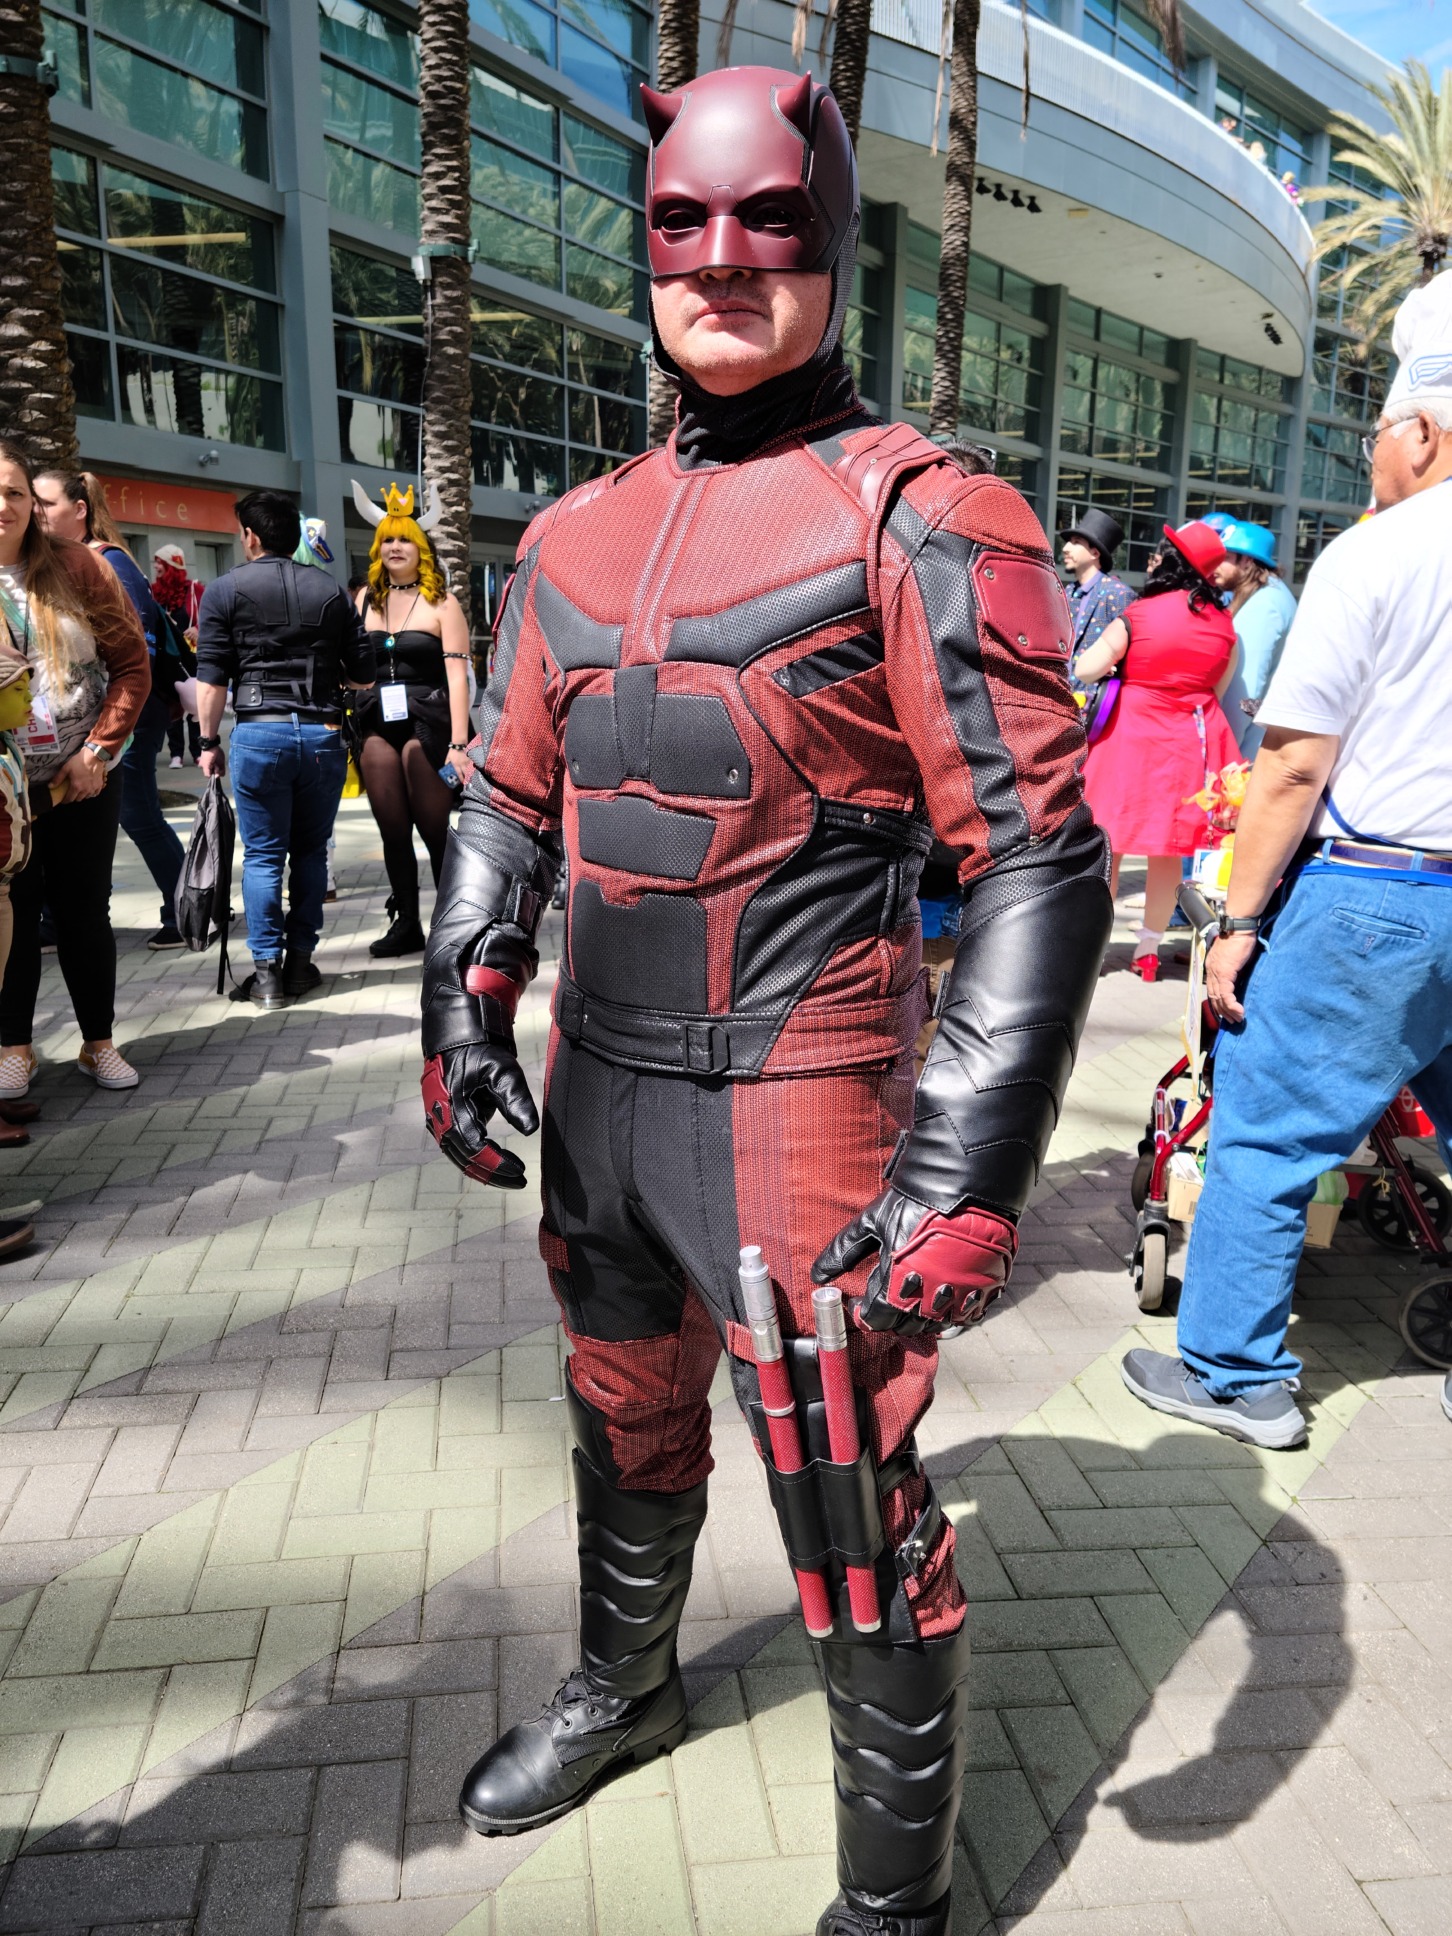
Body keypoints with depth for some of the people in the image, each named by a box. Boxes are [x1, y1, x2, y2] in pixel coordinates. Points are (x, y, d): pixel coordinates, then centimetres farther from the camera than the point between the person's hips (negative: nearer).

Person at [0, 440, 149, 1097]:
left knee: (85, 912, 8)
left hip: (83, 780, 0)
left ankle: (99, 1041, 20)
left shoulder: (77, 567, -2)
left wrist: (99, 750, -10)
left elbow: (132, 664, -2)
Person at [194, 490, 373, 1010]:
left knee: (263, 855, 4)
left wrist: (209, 742, 5)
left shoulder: (225, 590, 2)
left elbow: (212, 678, -4)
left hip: (259, 733, -2)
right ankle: (300, 961, 16)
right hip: (323, 733, 2)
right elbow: (363, 675, 8)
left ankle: (266, 970, 3)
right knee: (311, 851, 12)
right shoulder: (331, 590, 9)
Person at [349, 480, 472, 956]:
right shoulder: (366, 599, 12)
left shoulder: (440, 602, -1)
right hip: (377, 727, 4)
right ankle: (405, 923, 16)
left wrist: (458, 743, -15)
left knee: (435, 830, -1)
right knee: (393, 833, 7)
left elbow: (457, 675, -7)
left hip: (427, 726, -4)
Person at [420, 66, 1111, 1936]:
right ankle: (624, 1684, 55)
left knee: (856, 1531, 7)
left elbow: (1041, 863, -14)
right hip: (597, 1091, 7)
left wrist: (967, 1173, -21)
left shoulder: (917, 519, -9)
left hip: (791, 1106, -6)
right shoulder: (577, 536, 10)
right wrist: (462, 999, 4)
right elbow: (507, 797, 16)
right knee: (628, 1428, 26)